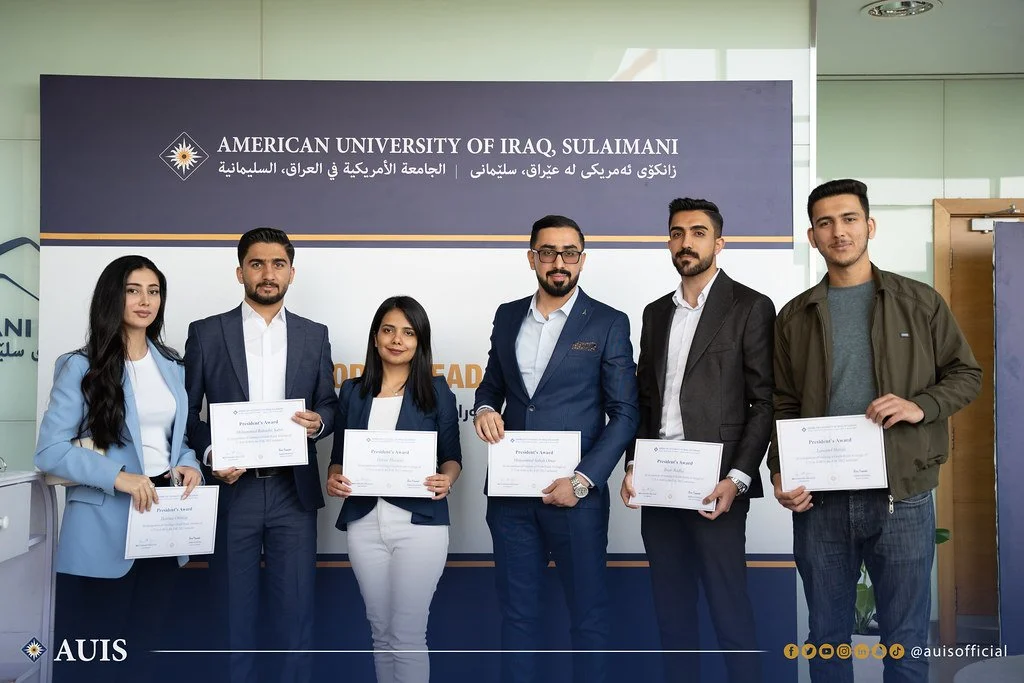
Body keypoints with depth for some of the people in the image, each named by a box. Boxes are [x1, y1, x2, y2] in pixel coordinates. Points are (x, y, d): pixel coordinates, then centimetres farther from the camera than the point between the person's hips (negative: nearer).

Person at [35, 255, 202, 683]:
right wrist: (118, 477, -24)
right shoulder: (81, 367, -6)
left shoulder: (172, 366, 11)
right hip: (103, 528, -5)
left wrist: (188, 466, -4)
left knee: (141, 648, 16)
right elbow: (50, 451, -13)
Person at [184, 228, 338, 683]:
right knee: (234, 608, 8)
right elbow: (188, 410, 4)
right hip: (232, 488, -1)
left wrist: (318, 421, -11)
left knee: (295, 607, 6)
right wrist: (210, 454, -12)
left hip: (293, 491, 1)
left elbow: (328, 404, 11)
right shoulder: (206, 333, 3)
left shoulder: (314, 335, 8)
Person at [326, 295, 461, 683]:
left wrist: (446, 479, -16)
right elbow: (338, 456, 13)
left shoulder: (437, 391, 2)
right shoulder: (352, 392, 9)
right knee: (380, 633, 12)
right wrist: (333, 479, -8)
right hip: (364, 523, 3)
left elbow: (452, 456, 5)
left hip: (420, 523, -3)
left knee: (408, 636, -3)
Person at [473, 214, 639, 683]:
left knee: (588, 613, 8)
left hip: (575, 493, -4)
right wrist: (485, 409, -4)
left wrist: (583, 481, -15)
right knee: (517, 611, 13)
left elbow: (624, 414, -6)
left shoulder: (609, 324, -3)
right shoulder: (508, 316, 9)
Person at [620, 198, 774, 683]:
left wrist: (737, 479, -15)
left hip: (714, 485, -5)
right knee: (671, 611, 12)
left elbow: (765, 402, -6)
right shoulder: (656, 313, 15)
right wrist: (632, 465, 2)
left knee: (730, 612, -1)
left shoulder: (750, 307, -1)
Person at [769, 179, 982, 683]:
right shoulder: (795, 316, 7)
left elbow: (966, 374, 7)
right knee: (826, 636, 13)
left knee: (906, 640, 8)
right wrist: (780, 473, -6)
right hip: (819, 499, 2)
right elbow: (783, 405, 8)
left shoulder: (919, 302, 3)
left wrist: (921, 406, -13)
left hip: (902, 495, -1)